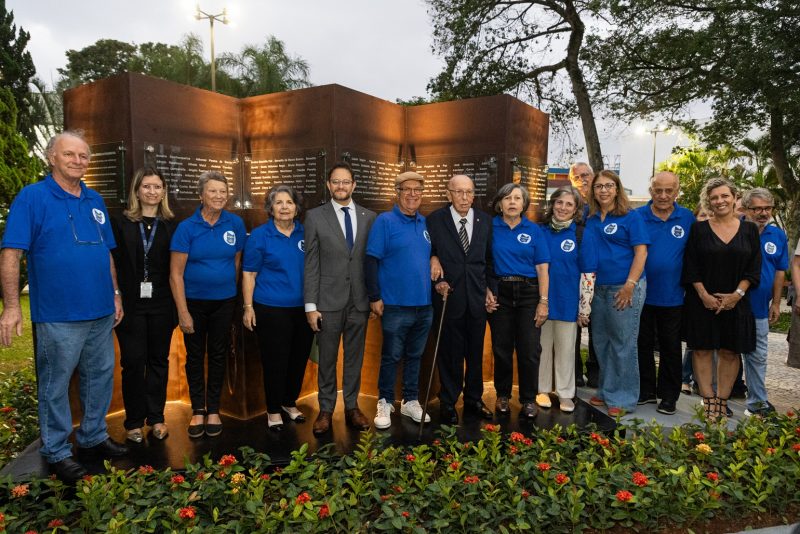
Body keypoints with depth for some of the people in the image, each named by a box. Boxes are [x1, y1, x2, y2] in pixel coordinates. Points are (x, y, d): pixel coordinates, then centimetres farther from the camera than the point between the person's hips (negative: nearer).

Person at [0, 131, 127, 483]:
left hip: (101, 312, 6)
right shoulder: (32, 197, -7)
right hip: (59, 316, -6)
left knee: (101, 377, 16)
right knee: (55, 385, 6)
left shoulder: (95, 201, 10)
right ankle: (56, 453, 23)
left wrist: (115, 294, 15)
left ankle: (93, 436, 34)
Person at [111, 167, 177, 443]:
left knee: (158, 360, 10)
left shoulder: (171, 226, 6)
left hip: (161, 305, 2)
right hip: (130, 304, -1)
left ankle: (156, 417, 22)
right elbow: (113, 263, 0)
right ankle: (134, 421, 17)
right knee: (133, 362, 3)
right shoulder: (121, 223, 3)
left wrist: (177, 304, 0)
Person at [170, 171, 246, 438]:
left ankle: (213, 409, 26)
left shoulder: (235, 224, -5)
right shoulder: (187, 228, -11)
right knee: (195, 356, 11)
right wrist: (183, 312, -14)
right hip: (194, 301, -1)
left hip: (224, 301, 1)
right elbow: (176, 273, -11)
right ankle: (198, 409, 26)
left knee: (218, 355, 12)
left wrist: (230, 288, 12)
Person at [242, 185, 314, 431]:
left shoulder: (306, 233, 4)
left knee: (299, 358, 14)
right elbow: (249, 274, -4)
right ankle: (273, 410, 24)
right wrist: (248, 307, -9)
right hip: (272, 309, -4)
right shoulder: (260, 235, -5)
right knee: (275, 361, 6)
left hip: (304, 309, 4)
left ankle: (290, 402, 35)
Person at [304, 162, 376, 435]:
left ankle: (352, 407, 27)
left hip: (360, 300, 2)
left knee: (355, 357, 12)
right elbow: (311, 264, -3)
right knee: (327, 358, 8)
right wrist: (310, 305, -6)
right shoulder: (315, 216, 0)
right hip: (329, 300, -2)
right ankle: (326, 409, 23)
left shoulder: (369, 217, 5)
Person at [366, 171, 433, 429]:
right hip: (396, 305, -5)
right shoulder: (385, 221, -6)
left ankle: (411, 401, 29)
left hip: (424, 304, 5)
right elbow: (372, 261, -10)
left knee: (415, 356, 15)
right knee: (391, 357, 6)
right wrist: (375, 297, -13)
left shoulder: (426, 224, 10)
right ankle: (385, 403, 21)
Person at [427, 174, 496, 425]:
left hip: (477, 298, 3)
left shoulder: (485, 220, 5)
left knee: (476, 352, 13)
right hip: (449, 296, -3)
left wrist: (491, 288, 7)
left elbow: (489, 258, 11)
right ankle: (448, 403, 23)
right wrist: (436, 282, -11)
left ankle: (474, 399, 31)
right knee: (449, 353, 7)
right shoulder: (435, 220, -5)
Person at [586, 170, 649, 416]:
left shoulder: (630, 217, -4)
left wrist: (630, 285, -17)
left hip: (624, 288, -6)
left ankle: (623, 398, 13)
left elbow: (641, 252, -9)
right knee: (600, 342, 13)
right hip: (598, 289, 6)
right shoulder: (591, 219, 9)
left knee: (623, 344, 0)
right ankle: (606, 391, 28)